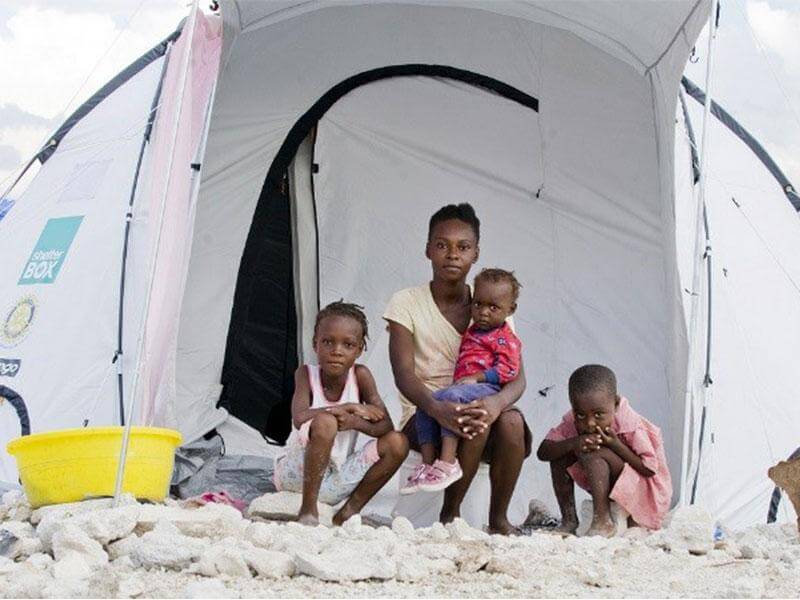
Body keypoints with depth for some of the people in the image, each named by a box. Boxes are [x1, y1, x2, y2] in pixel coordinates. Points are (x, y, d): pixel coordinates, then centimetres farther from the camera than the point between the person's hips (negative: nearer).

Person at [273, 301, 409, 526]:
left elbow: (386, 427, -10)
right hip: (298, 472, -4)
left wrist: (354, 422, -30)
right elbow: (299, 419, -26)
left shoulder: (360, 375, -4)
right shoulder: (306, 373, -9)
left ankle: (349, 511, -7)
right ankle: (308, 510, -21)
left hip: (337, 479, 4)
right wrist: (348, 408, -22)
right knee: (325, 421, -32)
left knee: (397, 443, -13)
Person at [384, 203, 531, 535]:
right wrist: (437, 408, -38)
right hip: (423, 414, -2)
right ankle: (450, 514, -10)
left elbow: (517, 377, -8)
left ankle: (498, 517, -14)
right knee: (472, 427, -35)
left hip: (478, 406, 3)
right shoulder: (407, 302, -3)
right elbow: (404, 375, -16)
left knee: (511, 421, -32)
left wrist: (496, 402, -34)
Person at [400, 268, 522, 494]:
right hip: (462, 385, 9)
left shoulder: (504, 338, -1)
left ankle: (448, 462, -39)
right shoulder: (472, 331, 24)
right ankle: (427, 463, -14)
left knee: (451, 396, -35)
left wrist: (476, 378, -19)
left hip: (487, 388, -9)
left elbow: (508, 370, -14)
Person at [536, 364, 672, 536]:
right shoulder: (573, 423, -11)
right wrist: (573, 444, -35)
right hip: (609, 488, 6)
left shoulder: (631, 426, -26)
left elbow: (650, 470, -25)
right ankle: (569, 520, -4)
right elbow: (543, 452, -17)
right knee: (560, 455, -9)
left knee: (594, 453, -30)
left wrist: (616, 445, -34)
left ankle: (602, 522, -26)